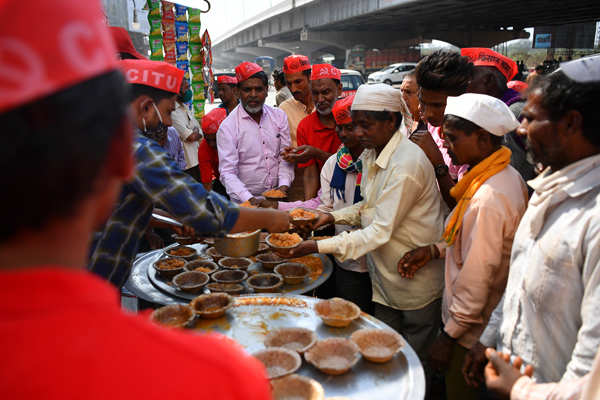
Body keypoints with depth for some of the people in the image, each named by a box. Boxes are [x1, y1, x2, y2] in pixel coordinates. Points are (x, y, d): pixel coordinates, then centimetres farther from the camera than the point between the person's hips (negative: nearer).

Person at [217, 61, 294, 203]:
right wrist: (250, 200, -21)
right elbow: (228, 173, -9)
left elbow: (285, 156, 9)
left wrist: (284, 185, -7)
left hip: (276, 197, 3)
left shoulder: (279, 117, 8)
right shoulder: (227, 127, -5)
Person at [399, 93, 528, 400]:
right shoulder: (507, 176, 0)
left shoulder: (487, 200, -31)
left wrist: (448, 337, -17)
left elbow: (476, 280, -28)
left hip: (474, 332, -9)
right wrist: (434, 250, 2)